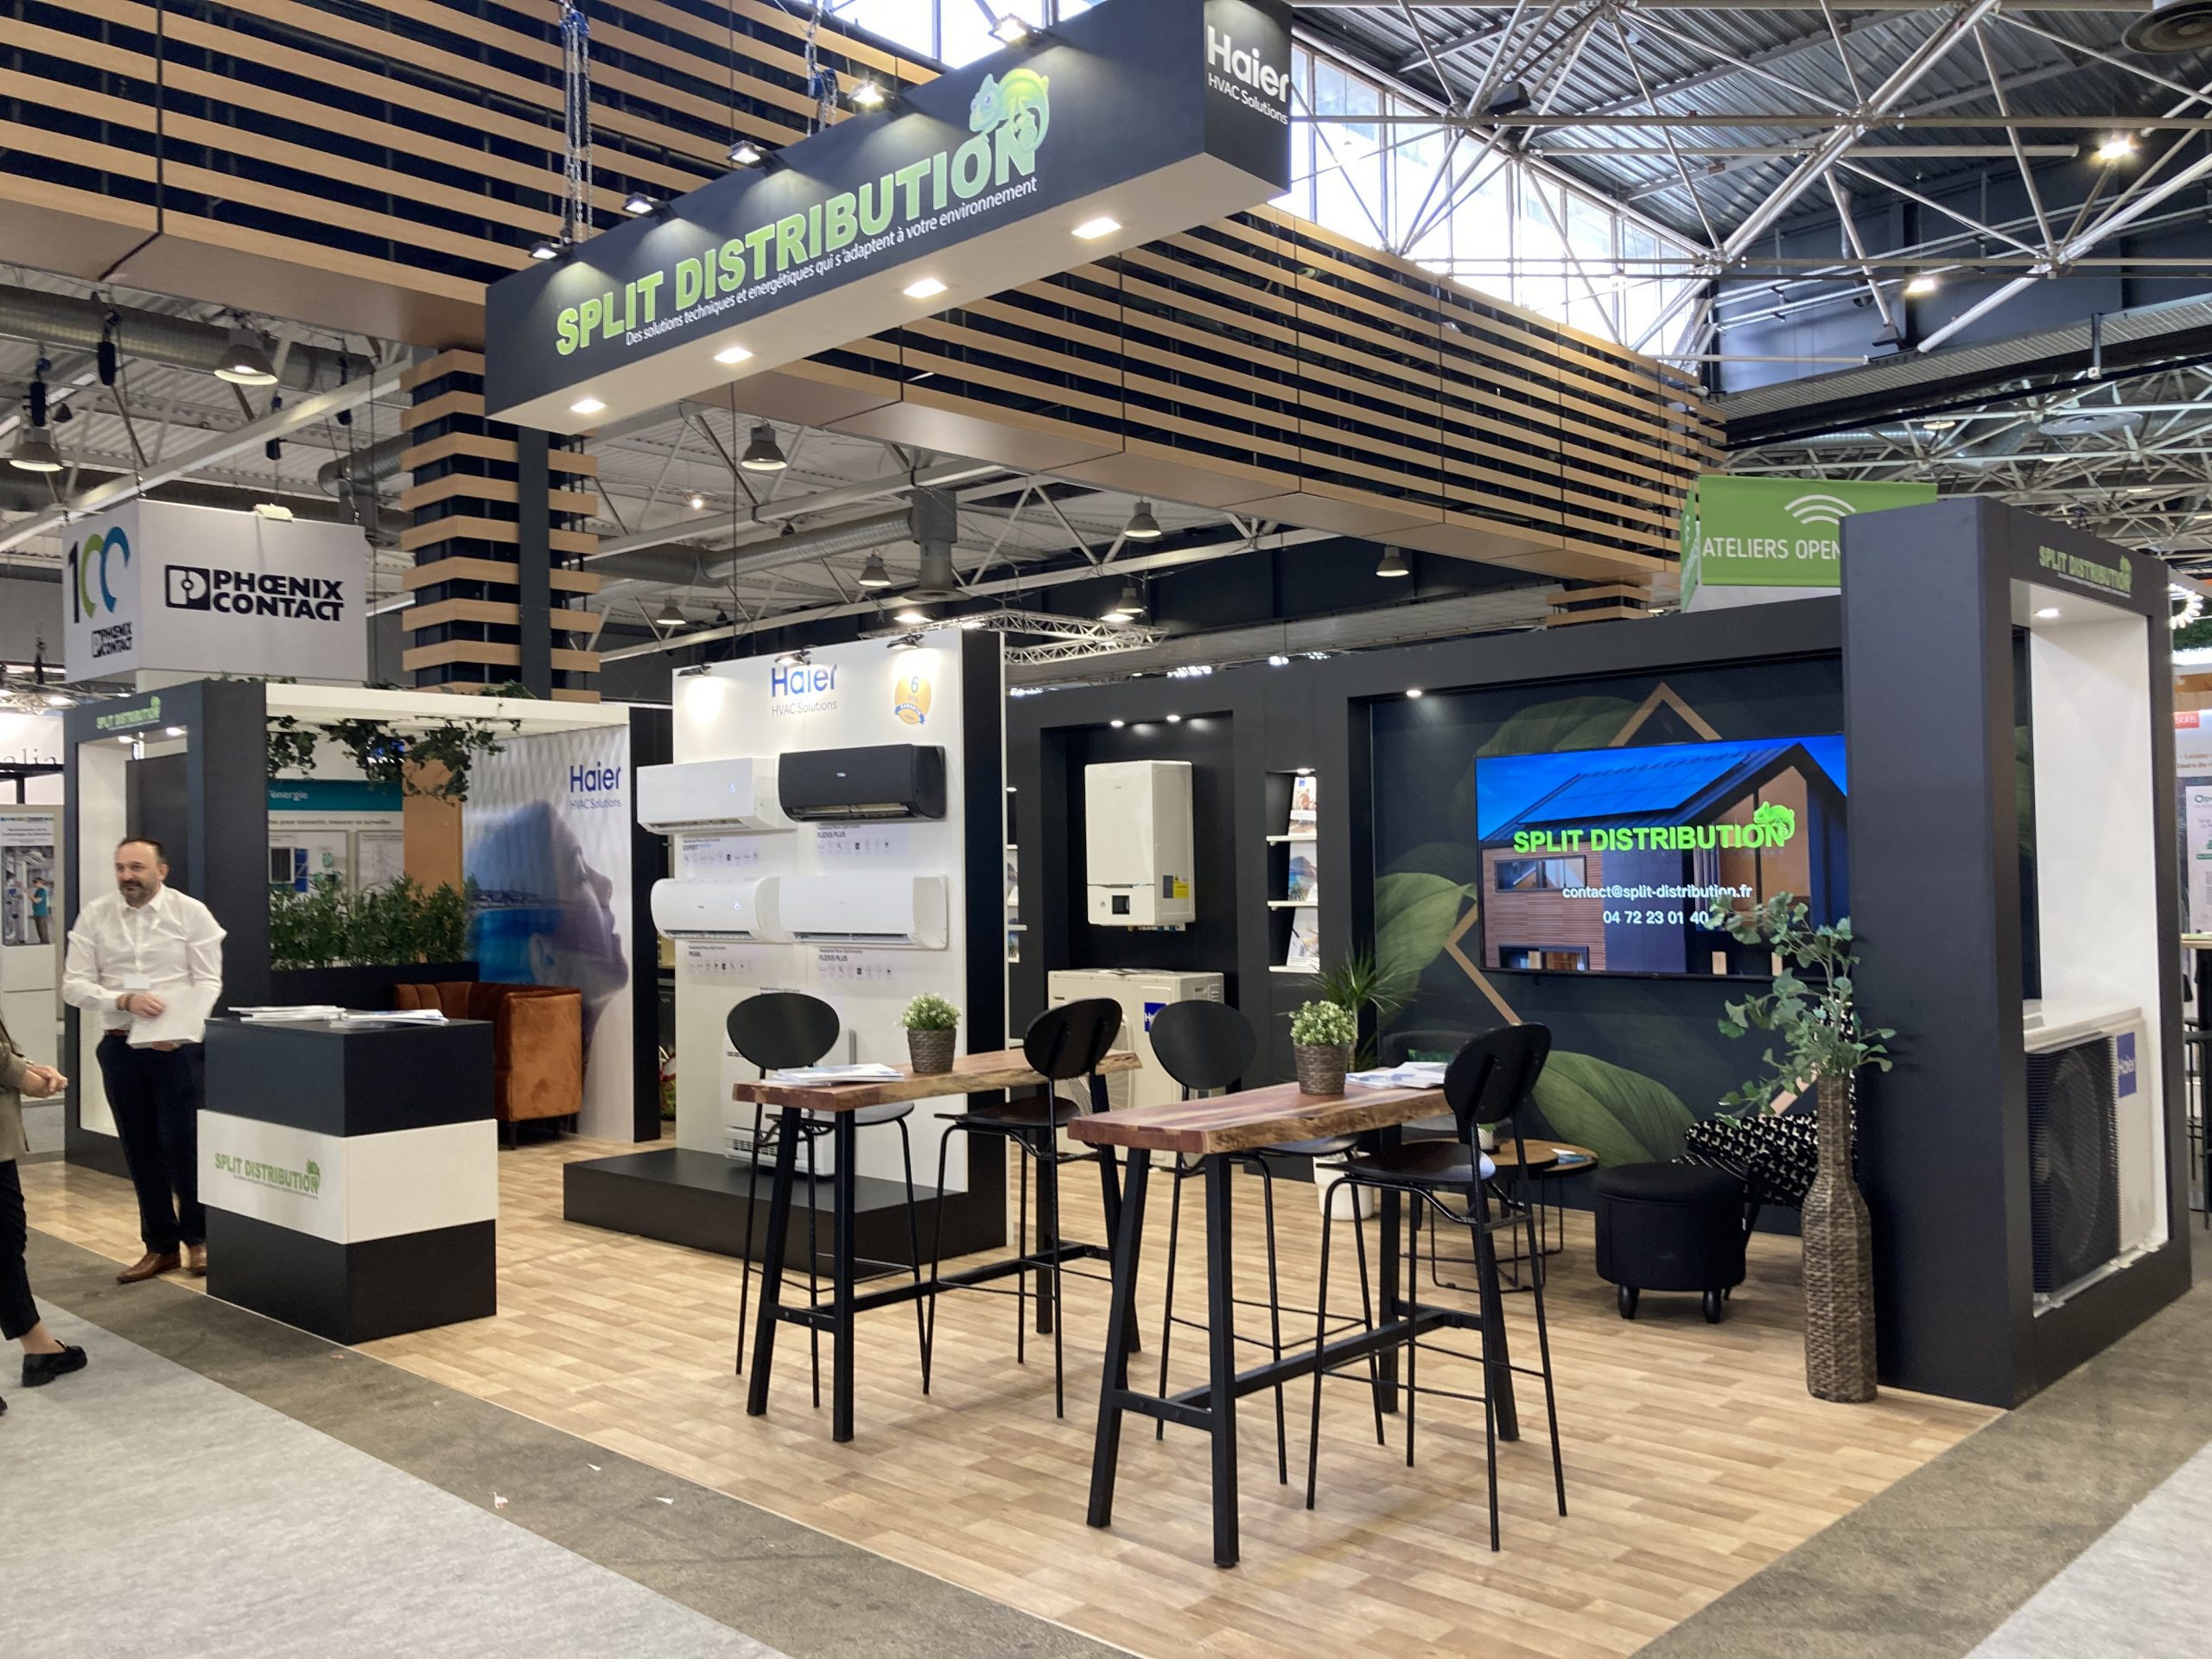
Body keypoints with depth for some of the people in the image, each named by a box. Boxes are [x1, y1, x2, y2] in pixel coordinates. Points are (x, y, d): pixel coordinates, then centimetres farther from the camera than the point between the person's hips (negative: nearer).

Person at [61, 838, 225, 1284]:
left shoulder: (191, 912, -4)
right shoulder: (94, 916, 1)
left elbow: (208, 982, -5)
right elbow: (74, 984, -1)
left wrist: (182, 1033, -19)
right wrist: (125, 1000, -18)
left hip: (180, 1046, -3)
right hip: (121, 1046, 3)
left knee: (183, 1143, -3)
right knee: (140, 1150, 9)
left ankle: (197, 1238, 16)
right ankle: (161, 1246, 22)